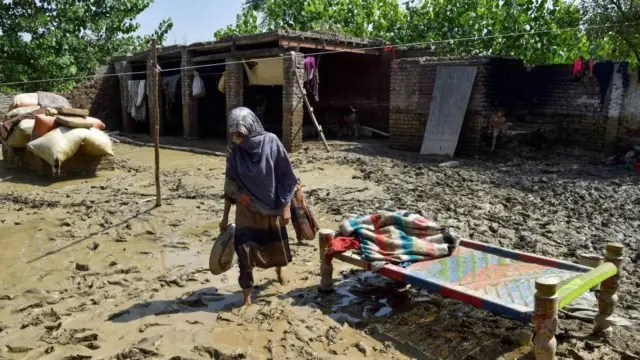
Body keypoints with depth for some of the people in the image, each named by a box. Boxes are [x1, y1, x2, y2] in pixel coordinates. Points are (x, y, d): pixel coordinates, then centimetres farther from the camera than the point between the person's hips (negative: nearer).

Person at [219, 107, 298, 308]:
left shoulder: (271, 143, -17)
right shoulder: (234, 150, -9)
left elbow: (286, 177, -11)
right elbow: (230, 186, -1)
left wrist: (286, 206, -13)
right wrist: (225, 217, 1)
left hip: (271, 207, 0)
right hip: (246, 208, 1)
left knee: (276, 243, 19)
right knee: (243, 250, -10)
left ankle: (279, 271, 53)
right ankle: (247, 298, 5)